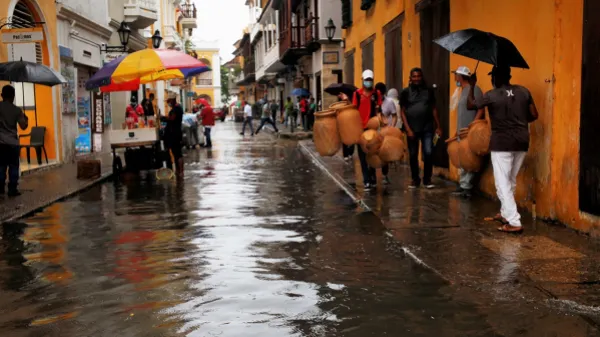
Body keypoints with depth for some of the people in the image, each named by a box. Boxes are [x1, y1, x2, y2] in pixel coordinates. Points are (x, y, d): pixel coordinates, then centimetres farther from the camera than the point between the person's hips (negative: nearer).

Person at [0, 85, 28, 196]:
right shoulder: (17, 110, -1)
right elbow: (23, 126, -2)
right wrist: (26, 119, 17)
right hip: (13, 142, -1)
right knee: (13, 166, 4)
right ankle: (12, 190, 4)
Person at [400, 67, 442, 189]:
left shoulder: (429, 91, 8)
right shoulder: (406, 92, 2)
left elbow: (434, 109, 11)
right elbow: (403, 112, 1)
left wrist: (438, 126, 7)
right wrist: (408, 129, -7)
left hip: (427, 128, 1)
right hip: (412, 129, -1)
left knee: (428, 153, -5)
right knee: (413, 155, 5)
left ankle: (427, 179, 8)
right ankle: (415, 179, 18)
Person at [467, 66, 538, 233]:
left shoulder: (491, 95, -9)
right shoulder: (524, 91, 4)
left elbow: (470, 105, 4)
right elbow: (534, 115, 6)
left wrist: (472, 86, 15)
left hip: (502, 143, -6)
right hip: (521, 142, 6)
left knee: (502, 183, -4)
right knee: (511, 181, 19)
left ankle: (514, 222, -12)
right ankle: (505, 213, 33)